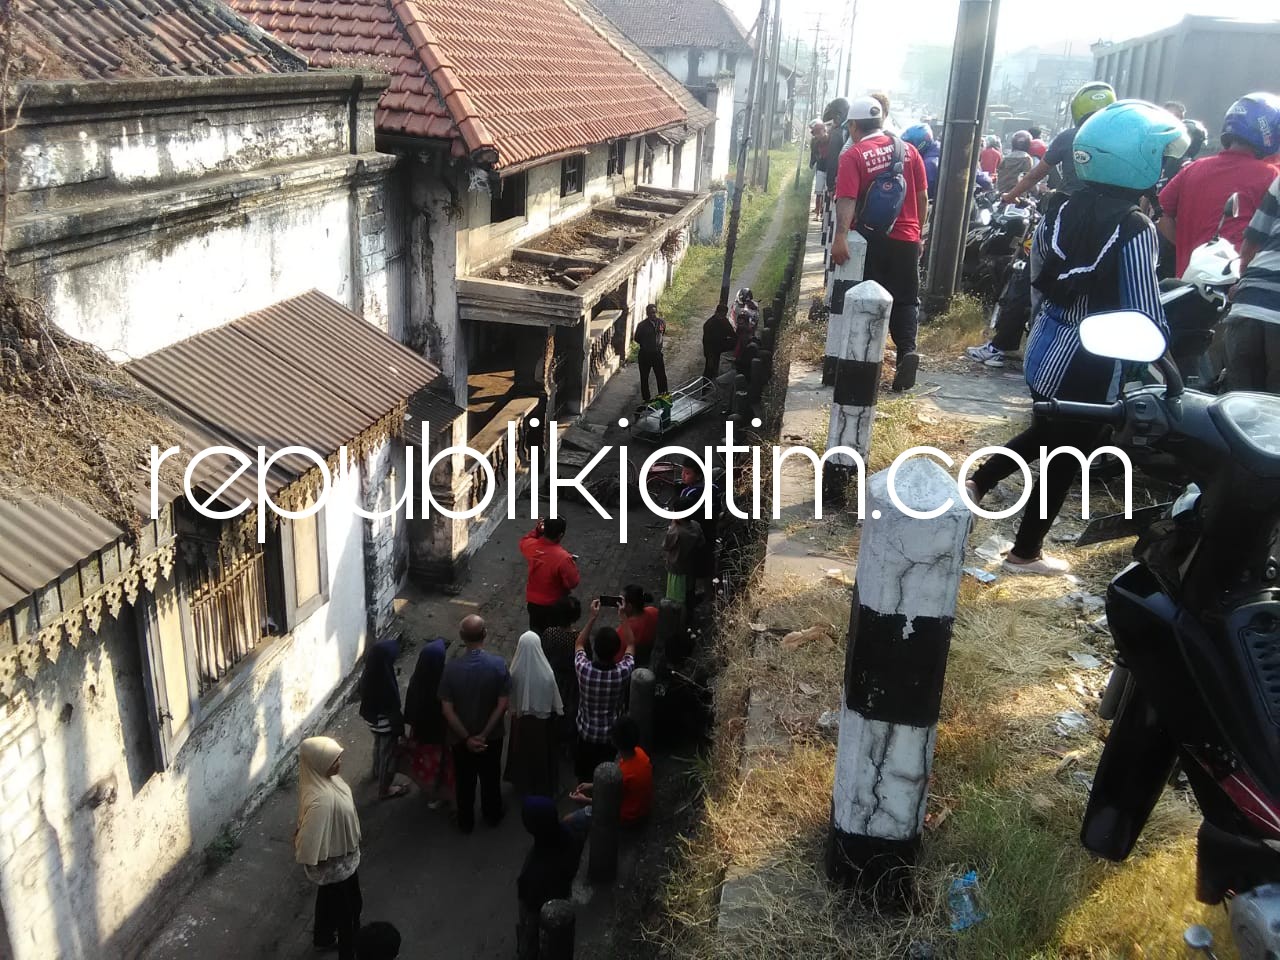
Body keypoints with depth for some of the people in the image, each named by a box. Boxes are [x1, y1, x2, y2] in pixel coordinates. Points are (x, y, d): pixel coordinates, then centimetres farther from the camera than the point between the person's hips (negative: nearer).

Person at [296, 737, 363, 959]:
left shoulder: (322, 778, -14)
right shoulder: (321, 799, -42)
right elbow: (311, 843, -33)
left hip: (340, 854, 8)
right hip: (337, 863, -8)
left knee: (329, 899, 32)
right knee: (348, 908, 16)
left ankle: (323, 938, 57)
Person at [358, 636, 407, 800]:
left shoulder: (368, 674, -14)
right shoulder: (386, 682, -37)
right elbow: (394, 709, -26)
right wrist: (401, 730, -13)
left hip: (372, 719, 8)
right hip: (386, 723, -8)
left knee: (379, 745, 35)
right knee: (388, 754, 16)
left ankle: (376, 771, 61)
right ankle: (385, 789, 36)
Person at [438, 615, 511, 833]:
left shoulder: (451, 667, -20)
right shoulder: (498, 664, -21)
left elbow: (447, 710, -18)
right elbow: (502, 705, -18)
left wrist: (467, 738, -12)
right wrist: (484, 734, -12)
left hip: (461, 738, 0)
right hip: (492, 737, 0)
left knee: (465, 781, 22)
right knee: (491, 778, 24)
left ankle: (466, 822, 39)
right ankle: (492, 816, 44)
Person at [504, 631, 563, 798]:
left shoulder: (515, 671, -21)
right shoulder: (546, 672, -25)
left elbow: (510, 695, -4)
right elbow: (554, 697, -11)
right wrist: (558, 712, 6)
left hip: (521, 717, 1)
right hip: (543, 717, -1)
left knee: (522, 751, 22)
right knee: (542, 752, 18)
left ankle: (523, 786, 38)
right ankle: (543, 787, 34)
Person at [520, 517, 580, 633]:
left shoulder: (530, 545, -18)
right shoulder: (563, 558, -34)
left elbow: (523, 541, 9)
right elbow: (573, 582, -20)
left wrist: (536, 530, -4)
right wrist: (572, 564, -4)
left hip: (533, 601, 5)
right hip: (554, 604, -4)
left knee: (535, 634, 26)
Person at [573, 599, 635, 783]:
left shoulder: (584, 669, -28)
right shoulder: (623, 672, -27)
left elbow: (579, 644, -4)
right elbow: (631, 645, -5)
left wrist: (592, 617, -7)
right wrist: (622, 617, -3)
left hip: (586, 733, 0)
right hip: (610, 735, 0)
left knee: (583, 777, 24)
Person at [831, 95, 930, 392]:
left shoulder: (853, 155, -8)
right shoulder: (908, 150, 5)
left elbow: (847, 200, -21)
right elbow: (922, 197, 8)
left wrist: (840, 237, -29)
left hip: (870, 239, -3)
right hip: (906, 238, 3)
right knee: (906, 299, 10)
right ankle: (907, 349, -11)